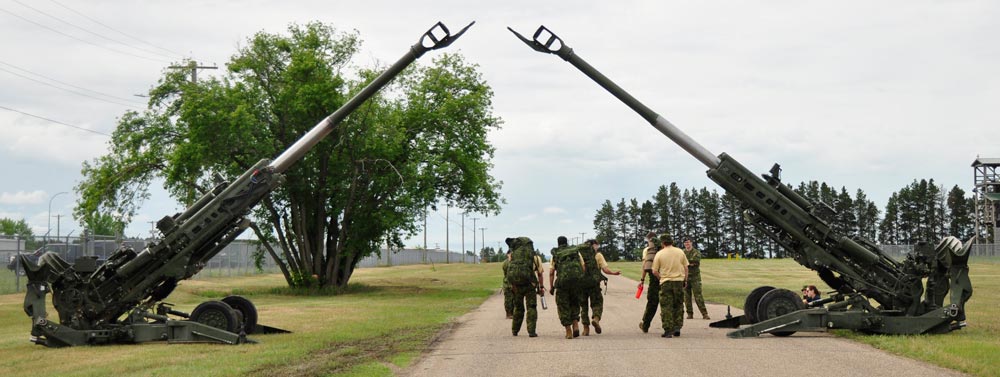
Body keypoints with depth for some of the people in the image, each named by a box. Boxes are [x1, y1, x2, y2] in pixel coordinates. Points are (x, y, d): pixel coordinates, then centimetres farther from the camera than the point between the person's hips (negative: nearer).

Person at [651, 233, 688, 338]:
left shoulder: (659, 254, -5)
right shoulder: (680, 252, 4)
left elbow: (655, 271, -3)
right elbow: (686, 268, 7)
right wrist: (685, 280, 18)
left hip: (666, 282, -3)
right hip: (679, 281, 3)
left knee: (666, 307, 1)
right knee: (678, 306, 15)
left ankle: (668, 330, -2)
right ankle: (677, 327, 14)